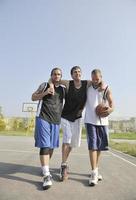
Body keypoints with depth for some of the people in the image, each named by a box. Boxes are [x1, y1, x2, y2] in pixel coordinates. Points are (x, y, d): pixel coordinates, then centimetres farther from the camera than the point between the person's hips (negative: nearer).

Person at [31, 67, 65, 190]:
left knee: (52, 146, 10)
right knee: (45, 145, -11)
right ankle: (47, 175, -8)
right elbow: (33, 97, 6)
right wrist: (45, 92, -9)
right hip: (43, 118, -4)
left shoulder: (63, 89, 15)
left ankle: (45, 167, 31)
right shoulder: (45, 85, 7)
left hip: (56, 120, 4)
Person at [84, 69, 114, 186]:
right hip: (90, 121, -1)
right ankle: (94, 173, -3)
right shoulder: (87, 89, 6)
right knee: (92, 146, -9)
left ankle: (96, 169, 28)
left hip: (103, 121, 1)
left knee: (100, 147, 11)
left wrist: (110, 109, -25)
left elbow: (111, 104, -4)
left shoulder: (107, 89, 2)